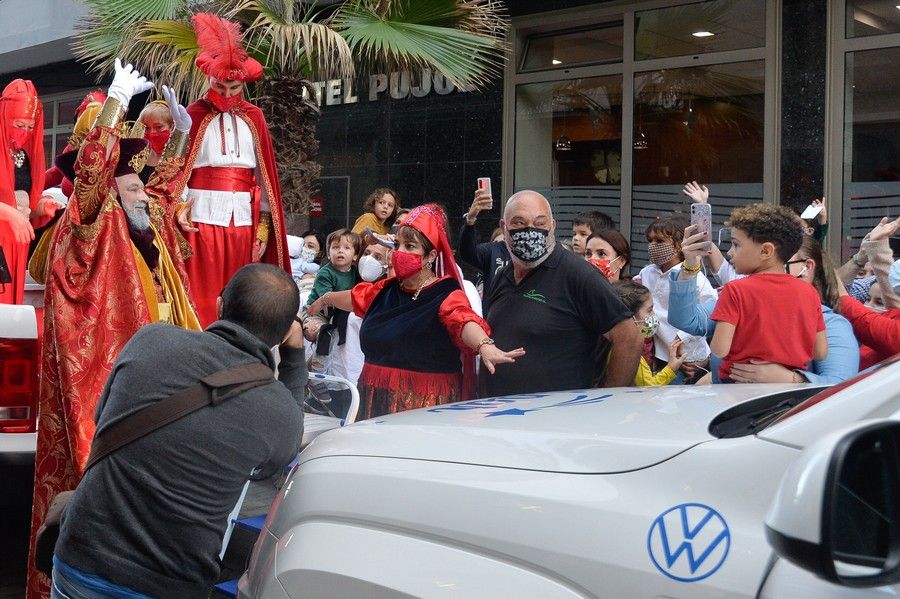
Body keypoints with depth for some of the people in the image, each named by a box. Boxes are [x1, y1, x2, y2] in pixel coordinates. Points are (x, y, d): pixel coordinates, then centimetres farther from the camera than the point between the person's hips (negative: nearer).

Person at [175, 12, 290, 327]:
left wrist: (264, 225, 4)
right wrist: (180, 207, -17)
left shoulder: (253, 118, 9)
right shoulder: (194, 115, 2)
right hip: (203, 215, -3)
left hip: (243, 217, 3)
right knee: (202, 298, -4)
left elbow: (264, 175, 9)